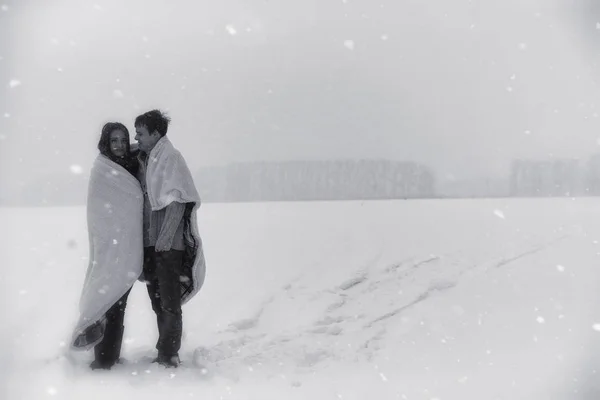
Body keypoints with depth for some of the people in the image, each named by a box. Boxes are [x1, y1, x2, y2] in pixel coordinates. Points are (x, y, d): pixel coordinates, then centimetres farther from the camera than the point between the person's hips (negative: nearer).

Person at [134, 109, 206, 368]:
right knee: (157, 301, 13)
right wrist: (145, 239, 12)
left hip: (169, 243, -8)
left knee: (169, 303, -2)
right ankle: (165, 353, 23)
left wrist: (165, 238, -18)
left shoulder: (171, 158, -8)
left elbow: (178, 201, -14)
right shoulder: (143, 160, 14)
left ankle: (169, 355, 7)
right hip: (149, 242, 8)